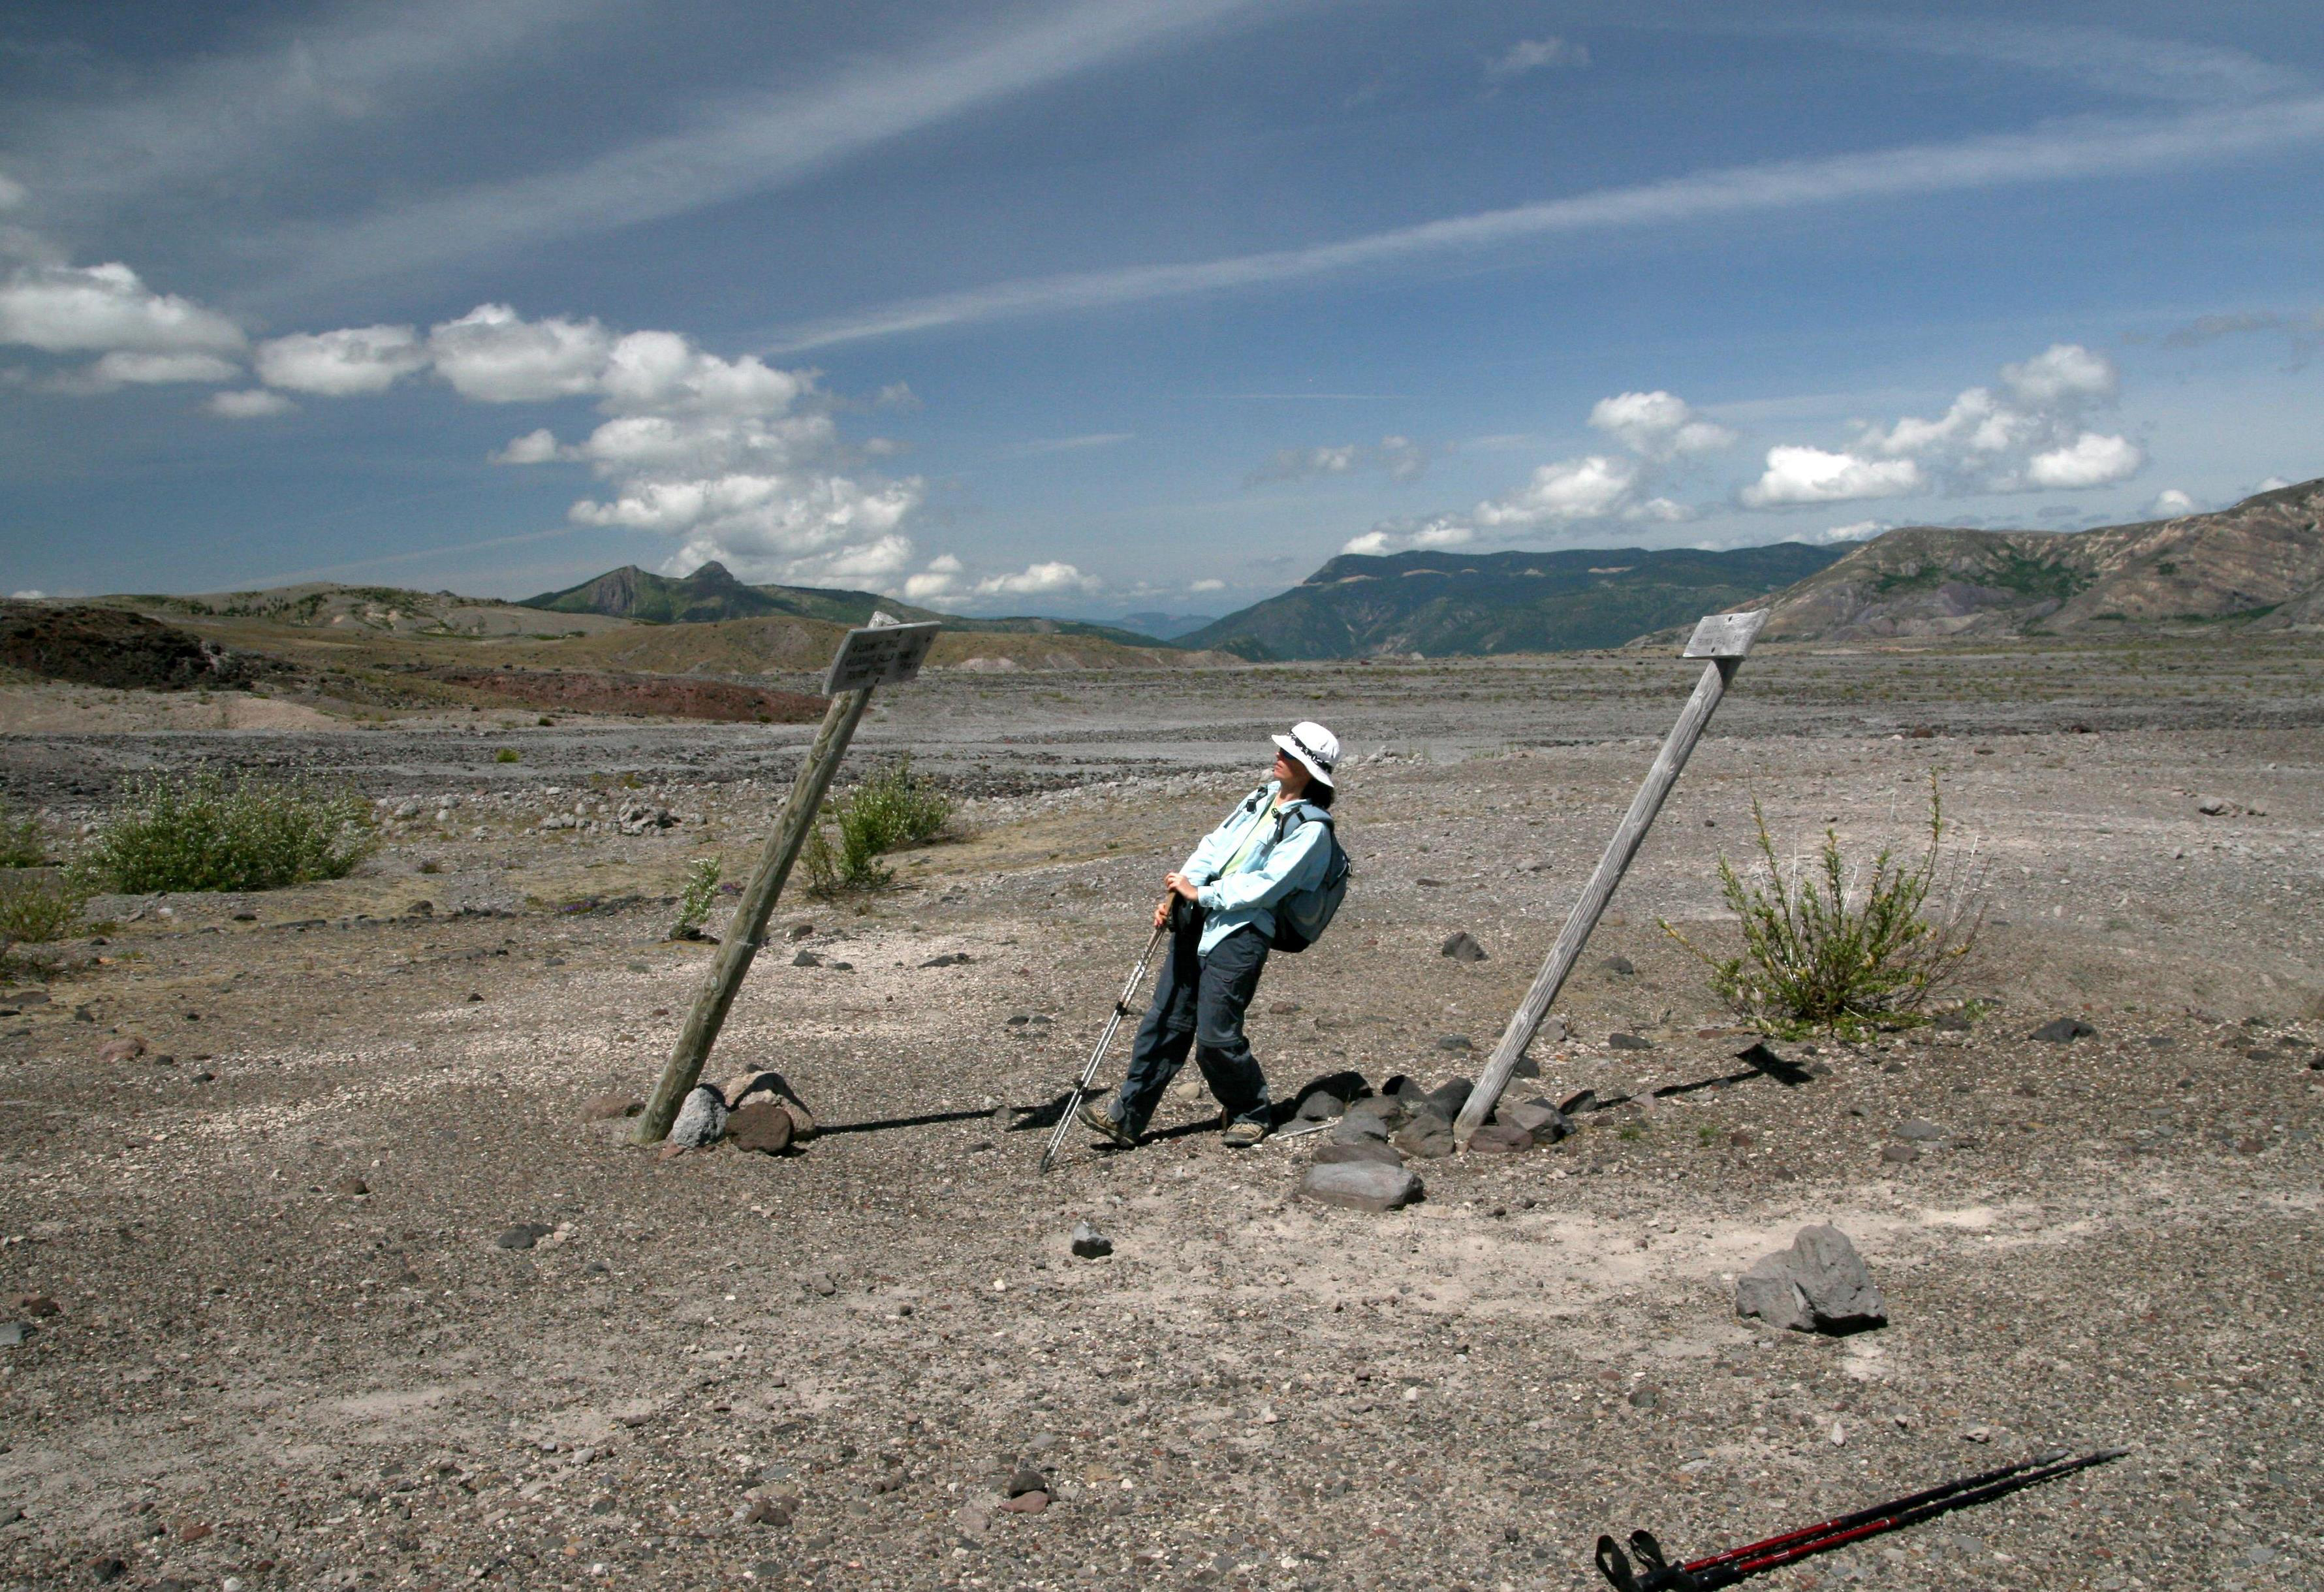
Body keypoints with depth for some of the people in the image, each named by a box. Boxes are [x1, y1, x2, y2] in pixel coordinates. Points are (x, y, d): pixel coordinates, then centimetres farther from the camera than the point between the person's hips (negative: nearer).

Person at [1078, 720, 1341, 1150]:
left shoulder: (1310, 827, -10)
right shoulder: (1263, 797, 15)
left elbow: (1265, 885, -18)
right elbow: (1216, 844, 12)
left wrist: (1201, 893, -14)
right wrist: (1176, 896, 1)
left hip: (1241, 935, -8)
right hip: (1198, 921, 8)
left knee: (1215, 1038, -6)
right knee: (1164, 1021, 9)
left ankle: (1252, 1112, 19)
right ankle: (1127, 1115, 15)